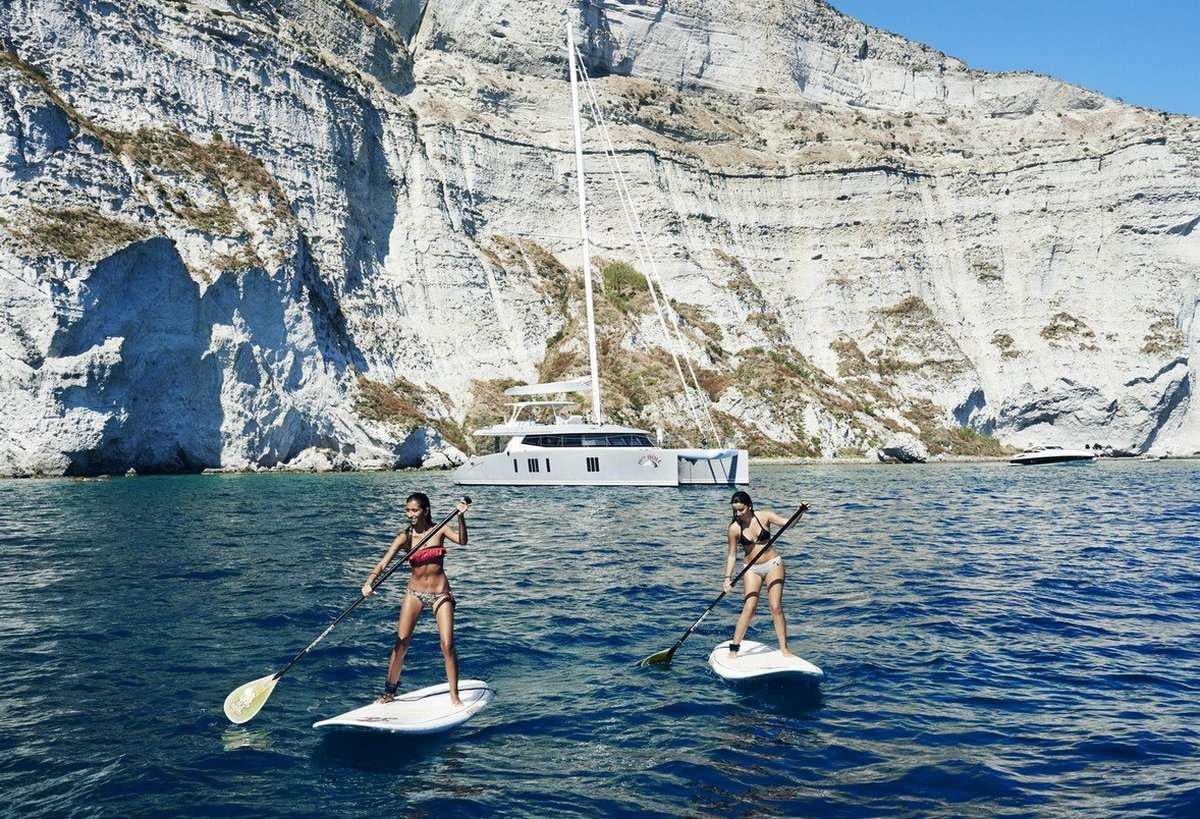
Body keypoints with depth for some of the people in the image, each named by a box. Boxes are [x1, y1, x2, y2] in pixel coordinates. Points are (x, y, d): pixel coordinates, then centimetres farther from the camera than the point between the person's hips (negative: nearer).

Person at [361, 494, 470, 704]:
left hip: (440, 594, -1)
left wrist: (461, 517, -39)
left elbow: (462, 541, -24)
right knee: (401, 643, 0)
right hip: (414, 593, 1)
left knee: (447, 645, -6)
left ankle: (454, 695, 6)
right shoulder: (405, 537, -6)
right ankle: (389, 692, 18)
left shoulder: (439, 530, -6)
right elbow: (383, 563, -15)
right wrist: (369, 582, -32)